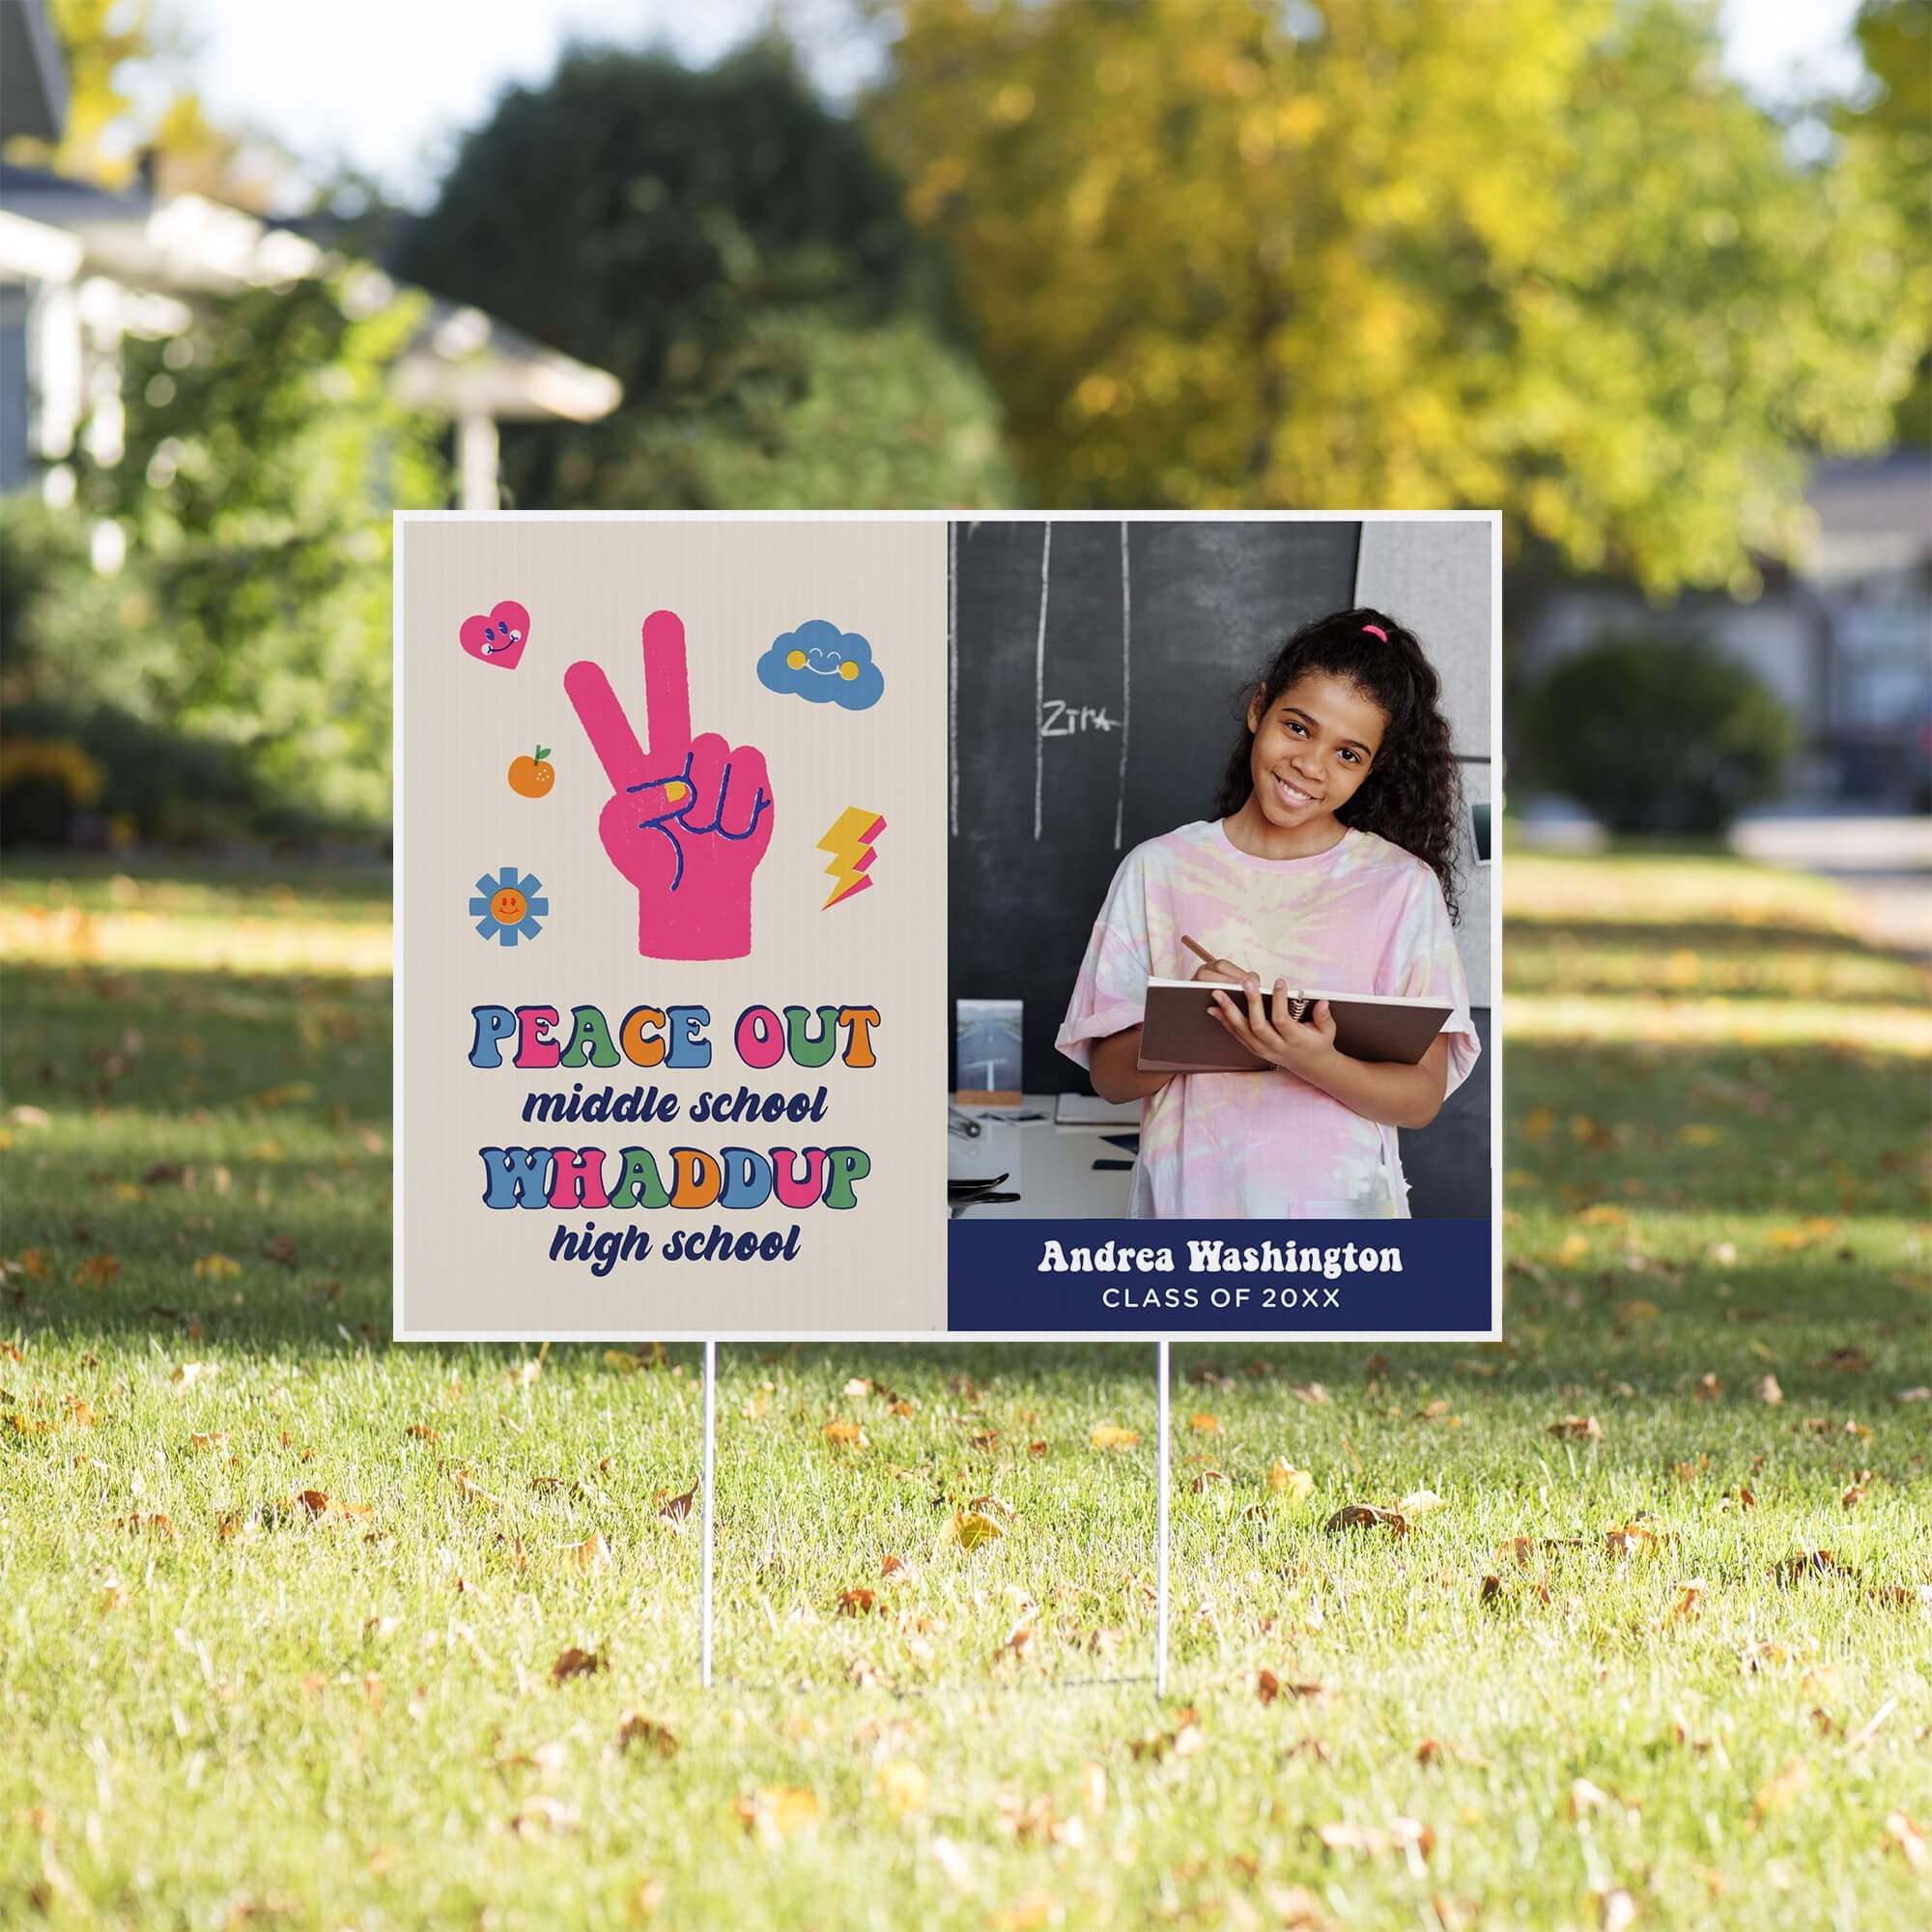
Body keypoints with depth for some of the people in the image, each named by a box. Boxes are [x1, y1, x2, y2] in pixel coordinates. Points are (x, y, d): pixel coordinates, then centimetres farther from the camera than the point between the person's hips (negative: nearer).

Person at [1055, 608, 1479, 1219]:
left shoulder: (1402, 886, 4)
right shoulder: (1157, 871, 8)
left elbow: (1422, 1098, -1)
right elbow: (1109, 1075, 5)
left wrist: (1315, 1063, -18)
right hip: (1190, 1205, 0)